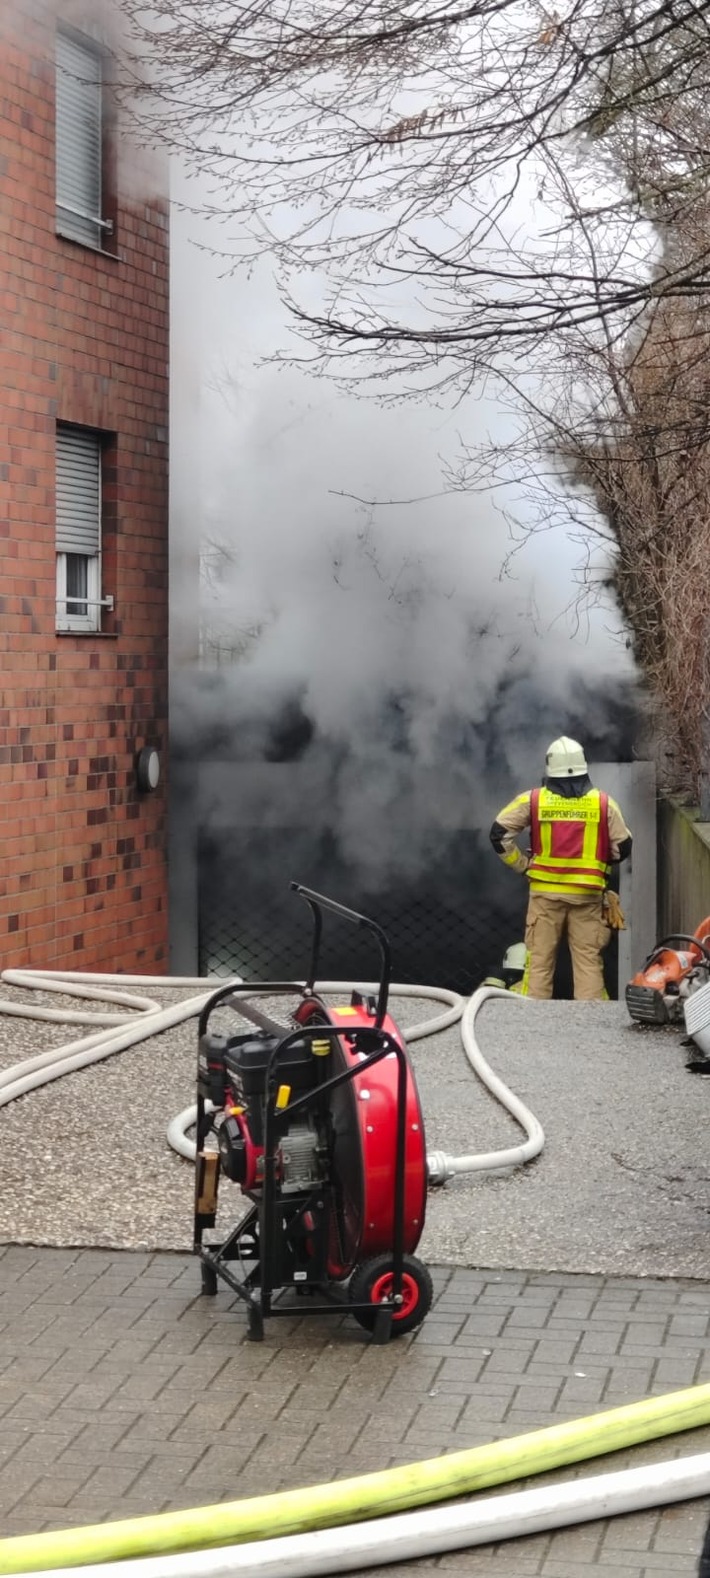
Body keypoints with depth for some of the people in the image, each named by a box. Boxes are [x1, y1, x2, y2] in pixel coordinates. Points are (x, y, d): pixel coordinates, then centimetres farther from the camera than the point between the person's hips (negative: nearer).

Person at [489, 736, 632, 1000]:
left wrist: (521, 863, 8)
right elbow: (622, 846, 4)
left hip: (545, 892, 0)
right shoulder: (603, 803, -1)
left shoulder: (533, 800, -2)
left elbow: (499, 832, -1)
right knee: (589, 959, 4)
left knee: (540, 959, 6)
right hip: (587, 894, 0)